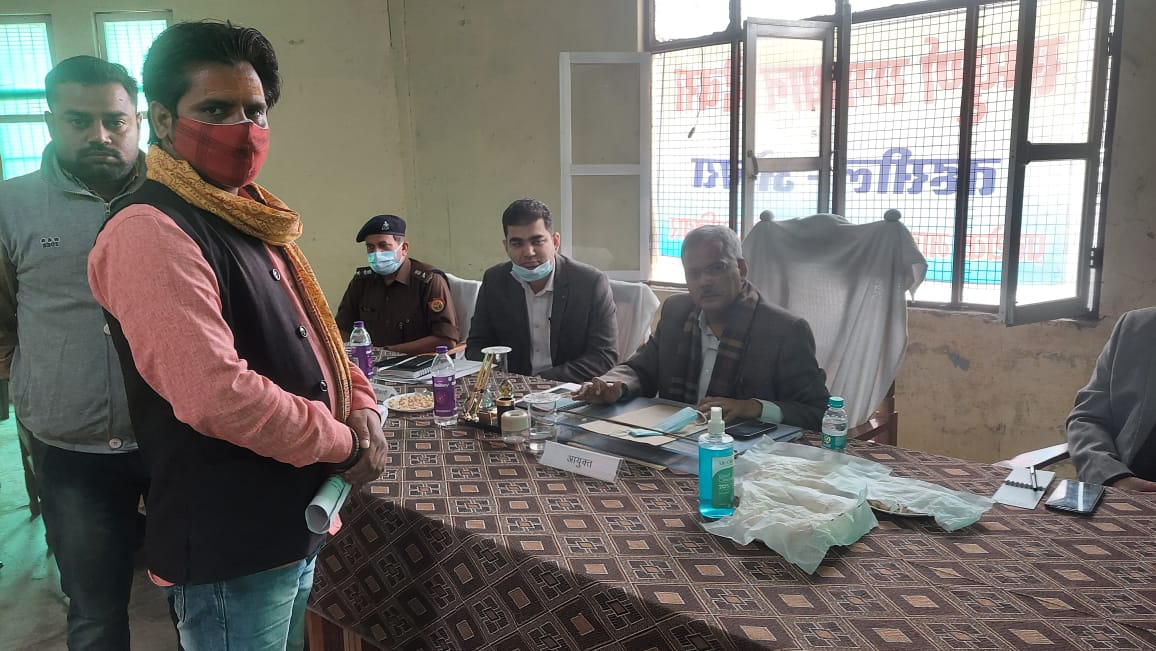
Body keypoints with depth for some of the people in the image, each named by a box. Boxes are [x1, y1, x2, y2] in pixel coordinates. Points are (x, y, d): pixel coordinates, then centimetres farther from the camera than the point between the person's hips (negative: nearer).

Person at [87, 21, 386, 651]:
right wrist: (342, 441, -17)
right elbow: (217, 395, -30)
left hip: (293, 525, 9)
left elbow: (313, 335, 18)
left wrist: (360, 404, -1)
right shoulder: (151, 233, -20)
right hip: (227, 550, -9)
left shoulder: (251, 221, 11)